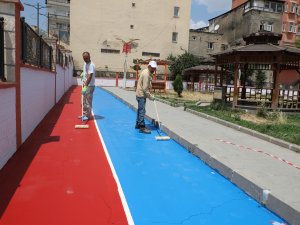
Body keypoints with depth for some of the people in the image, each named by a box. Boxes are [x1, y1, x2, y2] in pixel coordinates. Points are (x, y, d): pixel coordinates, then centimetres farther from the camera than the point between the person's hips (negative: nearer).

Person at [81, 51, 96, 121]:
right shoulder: (85, 64, 9)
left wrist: (86, 86, -33)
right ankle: (85, 114, 25)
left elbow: (90, 76, -28)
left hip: (89, 86, -9)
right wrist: (83, 74, 8)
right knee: (84, 101, 15)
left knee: (88, 101, -4)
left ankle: (88, 115, 4)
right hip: (85, 85, 9)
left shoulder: (91, 65, -19)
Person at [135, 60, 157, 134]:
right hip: (142, 95, -11)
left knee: (140, 110, 17)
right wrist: (150, 97, -18)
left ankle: (138, 124, 28)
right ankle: (142, 127, -4)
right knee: (142, 111, -8)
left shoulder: (147, 72, 12)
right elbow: (145, 88, -23)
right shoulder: (146, 74, -20)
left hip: (140, 94, 11)